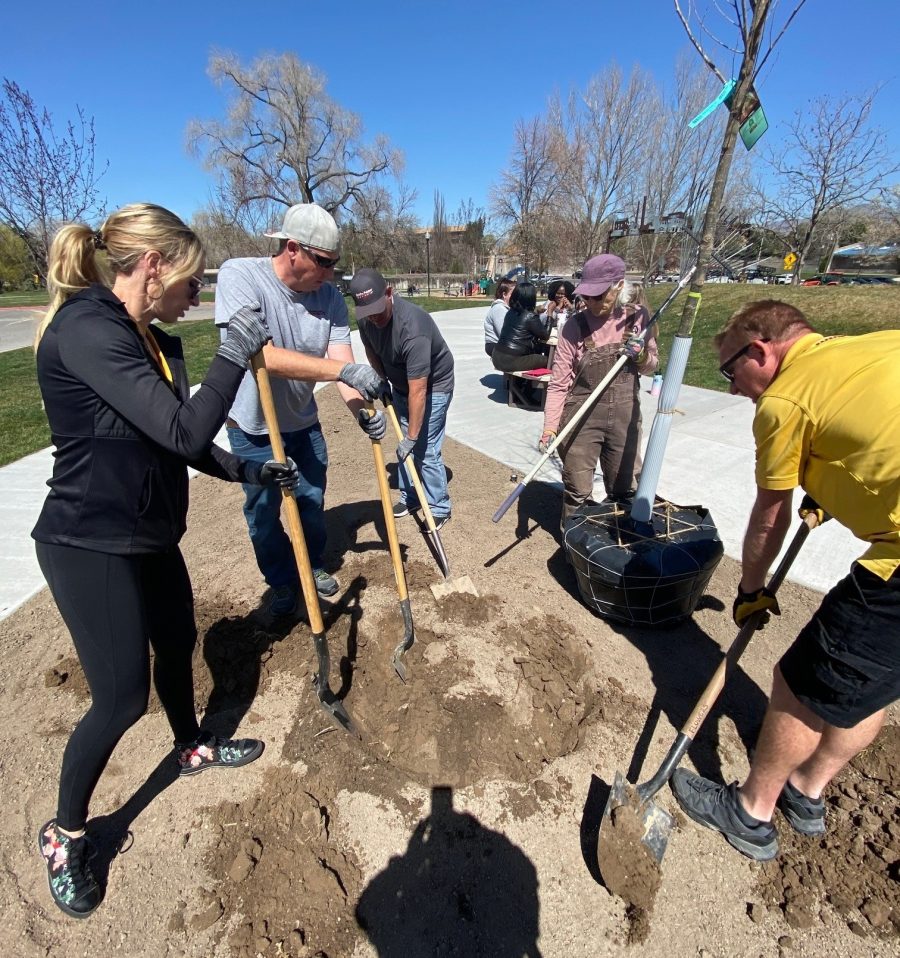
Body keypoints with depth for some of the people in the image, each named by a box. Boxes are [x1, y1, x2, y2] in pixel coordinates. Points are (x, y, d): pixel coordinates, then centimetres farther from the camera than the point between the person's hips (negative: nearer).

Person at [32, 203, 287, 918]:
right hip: (89, 545, -9)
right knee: (123, 695, 3)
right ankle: (65, 833, 32)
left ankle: (192, 747, 51)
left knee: (177, 644, 23)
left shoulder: (153, 340, 6)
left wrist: (251, 472, 15)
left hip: (150, 535, 9)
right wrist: (235, 354, -19)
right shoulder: (85, 330, -22)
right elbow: (185, 432, -30)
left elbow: (175, 442, 13)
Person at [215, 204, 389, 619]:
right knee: (263, 515, 11)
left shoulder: (330, 297, -10)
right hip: (254, 428, -3)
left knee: (313, 503, 17)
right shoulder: (239, 275, -23)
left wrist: (362, 408, -38)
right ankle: (281, 582, 36)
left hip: (304, 423, 4)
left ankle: (312, 565, 44)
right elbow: (264, 357, -36)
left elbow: (342, 363, -18)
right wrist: (345, 369, -43)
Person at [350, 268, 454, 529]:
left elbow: (418, 391, -36)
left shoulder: (413, 328, -37)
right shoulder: (366, 319, -14)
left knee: (425, 450, -8)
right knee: (404, 447, 12)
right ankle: (409, 497, 29)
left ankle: (440, 508, 8)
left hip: (433, 386, -7)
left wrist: (411, 437, -31)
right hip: (400, 384, 7)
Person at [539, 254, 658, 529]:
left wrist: (641, 355, -13)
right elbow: (559, 383, -11)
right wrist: (550, 427, -20)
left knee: (625, 490, 17)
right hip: (582, 418, -3)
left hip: (625, 415, 3)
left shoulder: (638, 316, -2)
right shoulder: (575, 326, -11)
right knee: (578, 491, 6)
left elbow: (651, 366, 10)